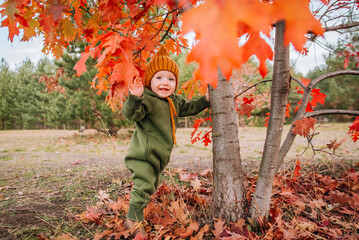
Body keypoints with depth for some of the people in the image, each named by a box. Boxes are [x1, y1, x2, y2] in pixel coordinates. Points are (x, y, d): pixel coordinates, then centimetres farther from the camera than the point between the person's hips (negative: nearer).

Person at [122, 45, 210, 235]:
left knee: (151, 186, 21)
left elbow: (189, 108, 26)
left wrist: (205, 100, 17)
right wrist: (135, 98, -51)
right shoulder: (147, 100, -18)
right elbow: (131, 113, -33)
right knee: (143, 185, -10)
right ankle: (133, 219, 11)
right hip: (143, 154, -9)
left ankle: (137, 214, 41)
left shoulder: (175, 101, 10)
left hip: (158, 155, 9)